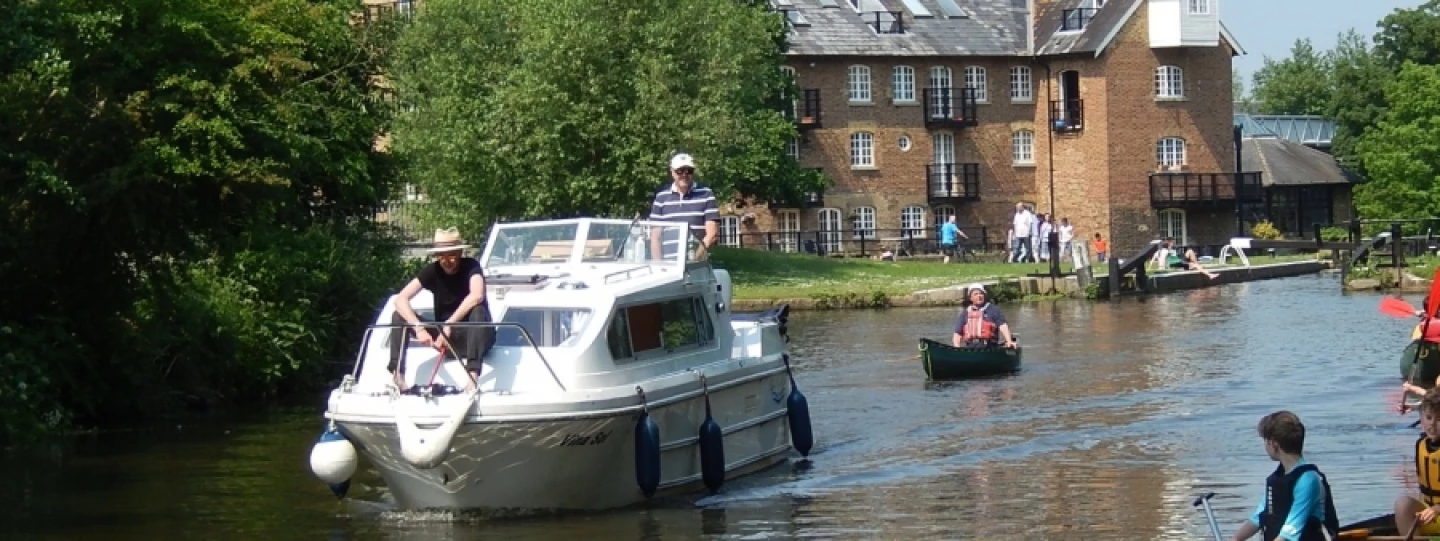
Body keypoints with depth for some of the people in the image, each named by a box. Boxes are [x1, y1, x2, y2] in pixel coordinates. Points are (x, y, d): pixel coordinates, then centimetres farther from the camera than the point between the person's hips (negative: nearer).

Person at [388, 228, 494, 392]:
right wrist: (419, 329, -31)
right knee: (400, 316, -12)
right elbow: (400, 299, -16)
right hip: (444, 337, 4)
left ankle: (473, 377, -48)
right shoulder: (432, 271, -6)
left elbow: (477, 296, -36)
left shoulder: (471, 267, -14)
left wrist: (449, 325, -39)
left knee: (478, 311, -36)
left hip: (472, 337, -4)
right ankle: (398, 376, -24)